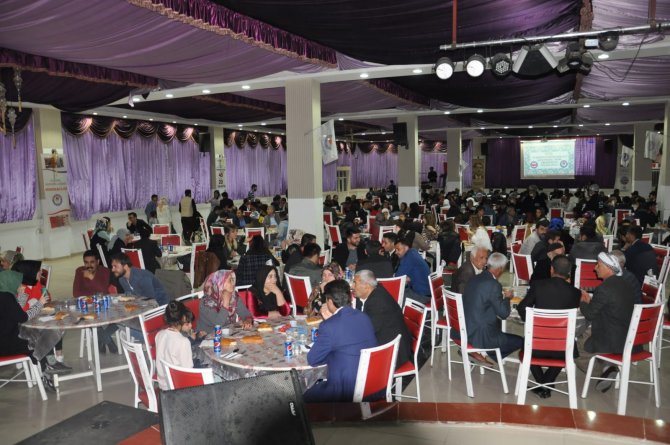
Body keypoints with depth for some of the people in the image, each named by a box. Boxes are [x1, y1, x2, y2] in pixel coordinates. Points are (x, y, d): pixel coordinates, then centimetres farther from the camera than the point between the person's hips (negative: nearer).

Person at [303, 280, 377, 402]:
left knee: (308, 395, 20)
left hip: (347, 392, -7)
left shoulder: (329, 327, -19)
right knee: (319, 384, 28)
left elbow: (312, 360, -7)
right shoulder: (364, 318, 1)